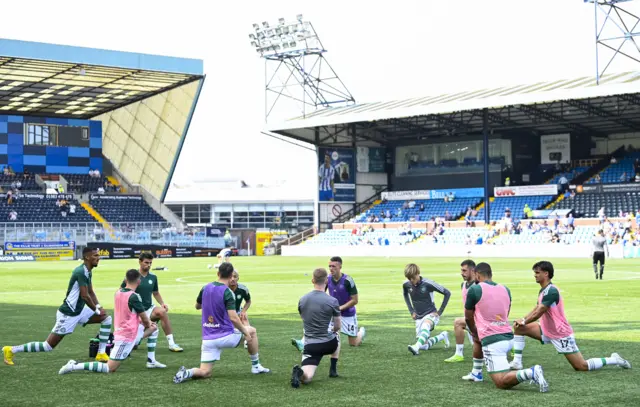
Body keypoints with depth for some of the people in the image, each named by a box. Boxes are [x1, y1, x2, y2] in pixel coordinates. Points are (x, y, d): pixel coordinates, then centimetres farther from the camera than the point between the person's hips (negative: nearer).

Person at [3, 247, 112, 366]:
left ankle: (101, 353, 8)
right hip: (67, 315, -9)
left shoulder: (88, 272, 6)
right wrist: (97, 310, -13)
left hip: (79, 311, 9)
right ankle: (11, 350, 8)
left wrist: (99, 307, 1)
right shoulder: (81, 272, -24)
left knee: (106, 318, 5)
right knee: (48, 346, -3)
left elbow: (90, 292, 17)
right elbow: (85, 296, -27)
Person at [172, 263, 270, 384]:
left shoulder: (206, 288, 3)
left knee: (205, 373, 10)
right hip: (225, 336, -4)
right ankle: (256, 366, 27)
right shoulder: (227, 292, -15)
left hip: (208, 339, 4)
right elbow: (233, 318, -23)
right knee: (252, 331, 22)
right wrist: (246, 333, -11)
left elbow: (197, 306, 21)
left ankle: (187, 373, -21)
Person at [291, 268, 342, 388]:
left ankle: (299, 373, -37)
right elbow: (338, 326, 1)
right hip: (328, 344, -1)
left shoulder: (302, 300, 3)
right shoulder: (332, 301, -9)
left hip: (310, 345, 1)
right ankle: (333, 370, 33)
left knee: (306, 377, -2)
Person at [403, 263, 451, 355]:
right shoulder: (406, 285, -5)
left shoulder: (428, 283, -19)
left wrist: (440, 311, -10)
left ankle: (416, 347, -61)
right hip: (419, 317, 6)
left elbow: (447, 293, -11)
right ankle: (442, 336, 26)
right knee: (423, 347, 1)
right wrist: (411, 311, 11)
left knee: (425, 326, -40)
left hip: (431, 314, -6)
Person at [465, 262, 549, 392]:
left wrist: (474, 333, 28)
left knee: (501, 383, -11)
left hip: (492, 342, -7)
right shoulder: (505, 289, 13)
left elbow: (468, 318, 7)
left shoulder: (474, 289, -4)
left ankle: (531, 373, -31)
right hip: (509, 337, 7)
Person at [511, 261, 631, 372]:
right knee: (519, 328, 2)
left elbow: (539, 313, -23)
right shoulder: (543, 290, 7)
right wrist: (523, 320, -3)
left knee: (582, 367, -7)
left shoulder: (551, 291, -23)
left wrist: (524, 322, -10)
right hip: (547, 331, 9)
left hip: (561, 334, -9)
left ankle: (614, 360, 10)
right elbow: (536, 309, 14)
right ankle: (517, 362, 3)